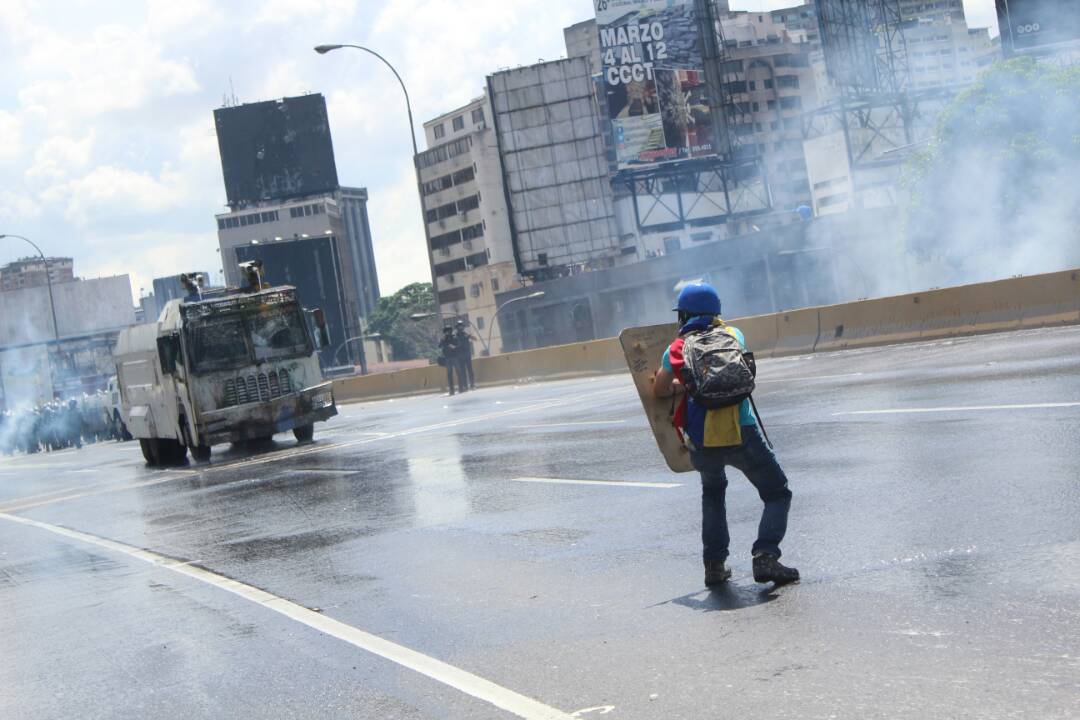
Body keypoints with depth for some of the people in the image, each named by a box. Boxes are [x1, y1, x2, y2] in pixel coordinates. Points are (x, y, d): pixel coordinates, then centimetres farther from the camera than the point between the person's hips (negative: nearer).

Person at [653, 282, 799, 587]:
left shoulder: (676, 349, 8)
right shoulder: (733, 335, 11)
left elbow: (659, 390, 19)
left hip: (700, 442, 2)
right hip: (740, 434, -2)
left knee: (712, 492, 29)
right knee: (777, 494, 12)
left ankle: (714, 564, 20)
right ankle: (765, 557, -10)